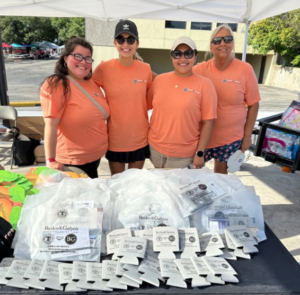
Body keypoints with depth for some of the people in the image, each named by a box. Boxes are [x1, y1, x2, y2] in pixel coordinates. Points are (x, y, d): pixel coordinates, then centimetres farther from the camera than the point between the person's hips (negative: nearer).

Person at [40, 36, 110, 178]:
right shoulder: (56, 85, -18)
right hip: (72, 161, -7)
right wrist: (51, 160, -25)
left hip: (96, 156, 7)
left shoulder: (92, 83, 5)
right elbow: (50, 125, -23)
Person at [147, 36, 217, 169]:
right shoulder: (159, 80, 1)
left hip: (184, 155, -3)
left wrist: (200, 153, -10)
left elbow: (207, 122, -8)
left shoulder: (204, 84, -8)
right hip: (155, 148, 4)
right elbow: (146, 105, 11)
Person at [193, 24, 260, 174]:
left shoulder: (245, 69, -8)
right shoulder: (200, 69, -7)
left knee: (221, 172, 19)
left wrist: (247, 136, -2)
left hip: (231, 137, 0)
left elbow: (253, 105, -3)